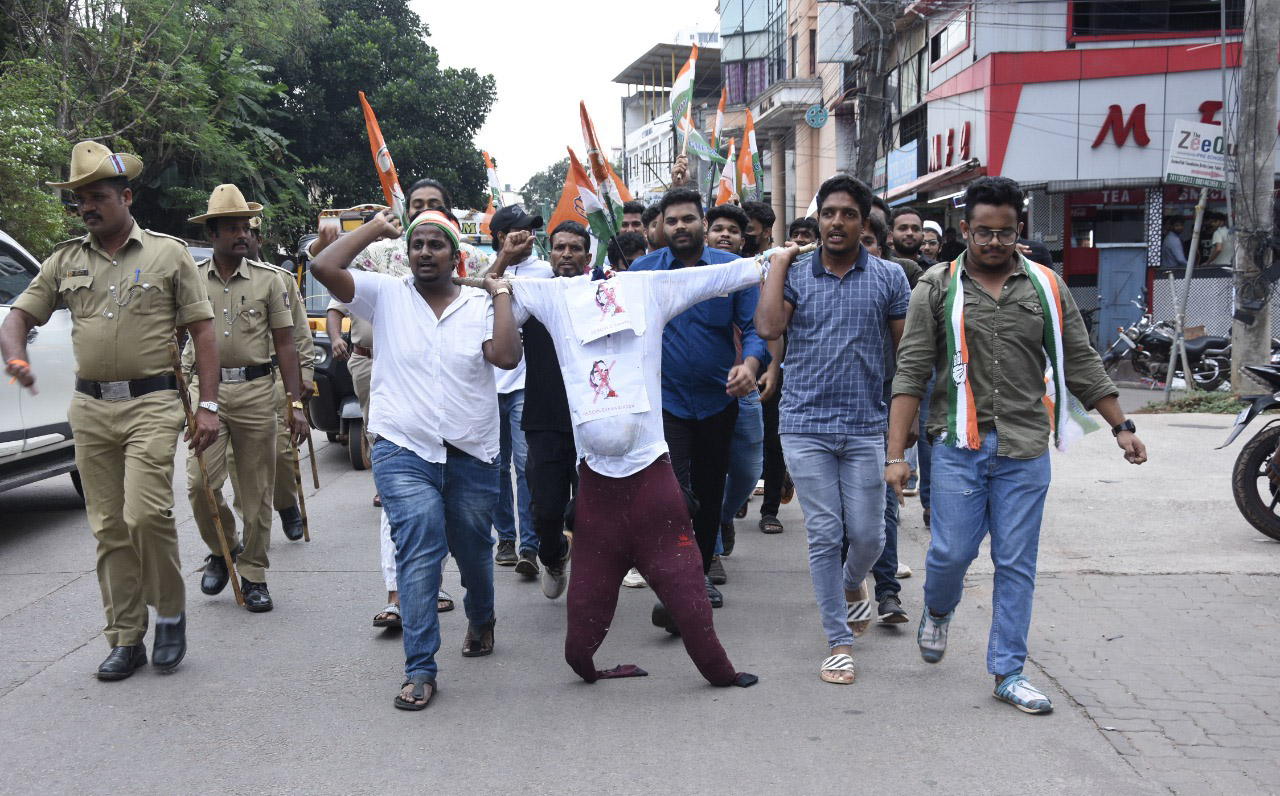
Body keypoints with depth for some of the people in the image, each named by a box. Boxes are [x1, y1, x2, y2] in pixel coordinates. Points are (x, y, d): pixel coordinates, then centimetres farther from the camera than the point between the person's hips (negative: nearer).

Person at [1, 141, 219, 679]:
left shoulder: (168, 253, 4)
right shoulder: (65, 261, 13)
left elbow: (202, 330, 2)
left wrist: (208, 404, -6)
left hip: (151, 403, -4)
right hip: (90, 408, 4)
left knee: (146, 514, -16)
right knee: (109, 528, 6)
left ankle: (171, 614, 7)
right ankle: (125, 639, 16)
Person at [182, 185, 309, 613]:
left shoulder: (269, 280, 5)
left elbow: (285, 343, 4)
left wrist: (295, 403, -2)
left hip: (256, 389, 0)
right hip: (205, 388, 0)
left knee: (256, 490, 4)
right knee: (200, 482, -10)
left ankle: (254, 576, 17)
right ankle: (221, 550, 18)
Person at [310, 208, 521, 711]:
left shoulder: (481, 305, 4)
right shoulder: (386, 295, 3)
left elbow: (506, 355, -14)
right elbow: (324, 267, -9)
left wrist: (500, 292, -5)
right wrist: (375, 229, 1)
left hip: (472, 456, 2)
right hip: (404, 453, -2)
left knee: (474, 551, 18)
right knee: (419, 553, -13)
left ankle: (481, 619, 48)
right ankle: (420, 670, -4)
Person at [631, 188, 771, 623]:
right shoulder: (642, 270, -1)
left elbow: (755, 326, -8)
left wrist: (750, 364, -26)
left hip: (718, 399, 2)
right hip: (665, 400, -2)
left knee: (710, 492, 15)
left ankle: (700, 574, 33)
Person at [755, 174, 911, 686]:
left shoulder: (889, 277, 5)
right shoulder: (795, 275, 3)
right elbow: (769, 328, -13)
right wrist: (778, 263, -7)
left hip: (865, 428, 1)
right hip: (806, 426, -1)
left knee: (868, 535, 3)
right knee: (825, 536, 1)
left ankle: (853, 585, 39)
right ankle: (839, 643, 14)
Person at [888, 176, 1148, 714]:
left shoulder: (1047, 287, 8)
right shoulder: (938, 288, 1)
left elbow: (1080, 363, 13)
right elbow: (911, 372, -3)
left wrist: (1120, 427, 10)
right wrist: (895, 454, -10)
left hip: (1025, 450, 2)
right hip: (959, 446, -2)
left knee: (1017, 563, 5)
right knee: (952, 551, -1)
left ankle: (1008, 671, 17)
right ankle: (937, 611, 33)